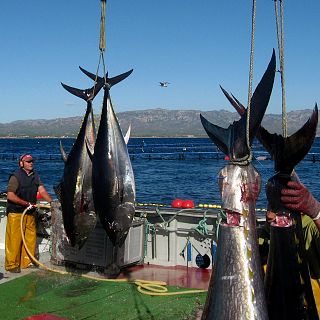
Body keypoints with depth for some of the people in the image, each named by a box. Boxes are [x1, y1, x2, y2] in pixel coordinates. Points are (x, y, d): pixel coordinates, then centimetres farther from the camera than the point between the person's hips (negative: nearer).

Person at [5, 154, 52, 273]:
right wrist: (27, 203, -16)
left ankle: (26, 262, 19)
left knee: (31, 237, 8)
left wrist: (52, 202, -12)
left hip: (30, 212, 7)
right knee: (15, 239, -4)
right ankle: (12, 264, 6)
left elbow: (42, 191, 3)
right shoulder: (15, 176, -10)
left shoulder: (35, 176, 10)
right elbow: (10, 196, -16)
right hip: (16, 213, -7)